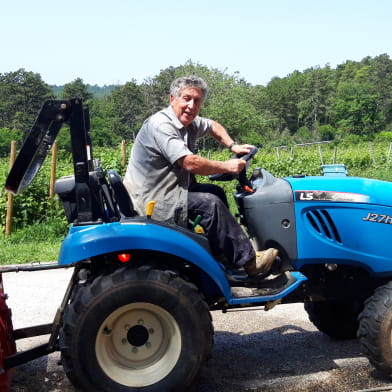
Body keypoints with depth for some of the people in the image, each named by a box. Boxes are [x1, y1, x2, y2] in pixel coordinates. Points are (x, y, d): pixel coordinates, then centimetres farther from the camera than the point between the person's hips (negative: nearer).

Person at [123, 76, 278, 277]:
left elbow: (212, 126, 28)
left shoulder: (189, 122, 8)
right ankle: (248, 261, -10)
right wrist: (227, 166, -18)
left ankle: (224, 254, 12)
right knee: (210, 204, -18)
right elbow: (191, 163, -29)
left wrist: (233, 146, 11)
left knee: (215, 191, 9)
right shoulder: (160, 125, -22)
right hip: (151, 201, -10)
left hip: (169, 189, 10)